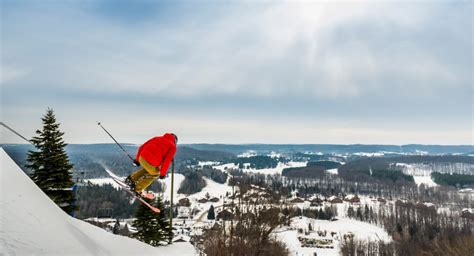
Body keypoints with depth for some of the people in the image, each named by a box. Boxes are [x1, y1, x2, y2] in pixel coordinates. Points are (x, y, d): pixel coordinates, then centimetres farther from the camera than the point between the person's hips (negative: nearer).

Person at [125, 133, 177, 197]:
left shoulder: (157, 138, 24)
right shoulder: (172, 146, 9)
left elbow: (142, 147, 22)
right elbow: (167, 161, -2)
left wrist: (137, 159, 29)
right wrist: (163, 173, 7)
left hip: (142, 158, 5)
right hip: (152, 164, -5)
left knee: (148, 168, 37)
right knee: (155, 174, 27)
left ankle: (131, 179, 31)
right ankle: (137, 189, 29)